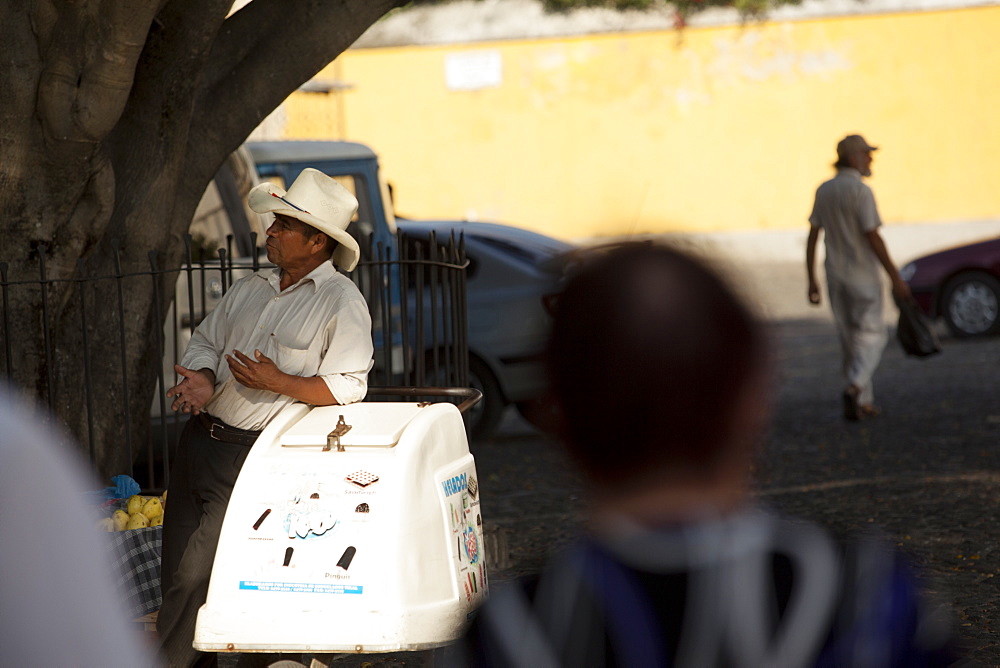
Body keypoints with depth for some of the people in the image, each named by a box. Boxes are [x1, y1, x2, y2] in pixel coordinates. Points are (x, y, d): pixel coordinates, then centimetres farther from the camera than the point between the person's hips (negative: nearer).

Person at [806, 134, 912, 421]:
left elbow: (812, 237, 8)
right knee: (871, 338, 2)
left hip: (835, 277, 6)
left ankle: (863, 403, 16)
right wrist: (896, 278, -15)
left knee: (850, 340, 13)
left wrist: (812, 280, 12)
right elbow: (873, 238, -19)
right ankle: (855, 388, -20)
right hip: (862, 276, -6)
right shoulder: (861, 191, -16)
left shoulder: (823, 191, 6)